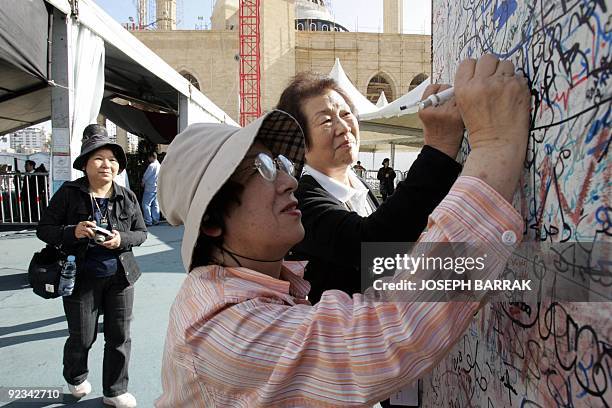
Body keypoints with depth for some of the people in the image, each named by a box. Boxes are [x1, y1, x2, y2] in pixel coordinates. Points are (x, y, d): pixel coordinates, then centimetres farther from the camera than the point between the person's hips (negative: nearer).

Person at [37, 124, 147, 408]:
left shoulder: (127, 197, -1)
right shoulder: (69, 193, -8)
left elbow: (141, 233, 5)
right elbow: (43, 229, -4)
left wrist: (122, 239, -16)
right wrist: (72, 232, -23)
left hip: (120, 277, 2)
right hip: (81, 279, -2)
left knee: (119, 338, 9)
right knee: (82, 338, 13)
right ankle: (75, 378, 47)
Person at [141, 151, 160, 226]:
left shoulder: (152, 165, -14)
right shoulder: (159, 166, 10)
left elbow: (145, 176, -9)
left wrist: (143, 183, 11)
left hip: (150, 188, -8)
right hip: (157, 188, 8)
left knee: (146, 204, -3)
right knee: (155, 204, 10)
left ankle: (148, 221, -5)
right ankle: (156, 220, 12)